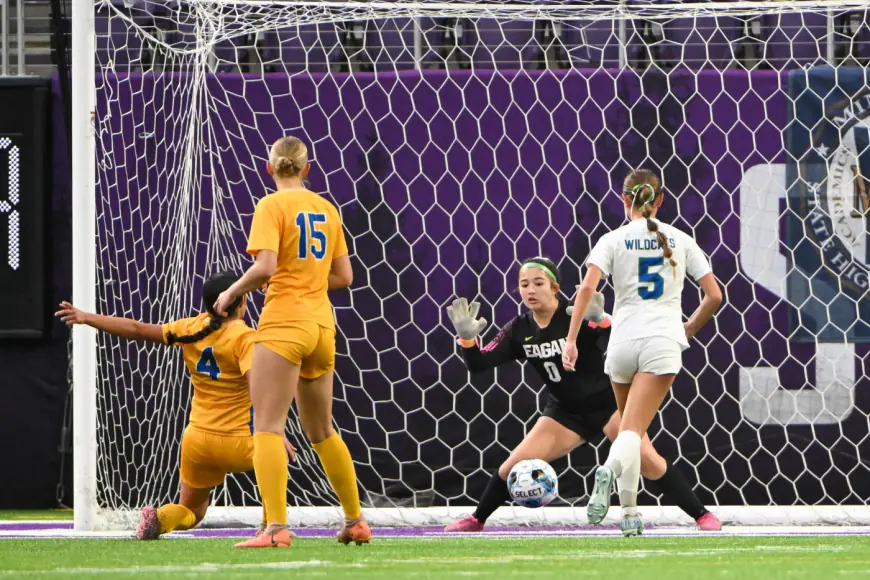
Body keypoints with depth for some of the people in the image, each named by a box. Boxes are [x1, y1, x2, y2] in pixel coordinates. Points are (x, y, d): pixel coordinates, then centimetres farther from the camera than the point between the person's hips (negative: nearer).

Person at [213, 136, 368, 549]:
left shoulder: (272, 206, -7)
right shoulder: (326, 209, 11)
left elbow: (265, 267, -18)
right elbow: (344, 277, 12)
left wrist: (231, 293, -3)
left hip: (283, 324, -6)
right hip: (322, 325, 7)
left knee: (267, 427, -9)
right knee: (321, 431, 19)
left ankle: (276, 527, -21)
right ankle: (355, 522, 24)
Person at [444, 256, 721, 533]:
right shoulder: (519, 330, -5)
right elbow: (478, 363, -6)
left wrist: (601, 320, -52)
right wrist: (467, 336, -25)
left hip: (608, 403, -4)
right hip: (565, 413, 4)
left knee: (646, 459, -20)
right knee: (513, 466, -4)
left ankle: (702, 515, -11)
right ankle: (476, 520, 17)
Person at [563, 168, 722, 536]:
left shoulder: (613, 240, 4)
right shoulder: (681, 240, 9)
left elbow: (587, 288, -11)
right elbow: (714, 296, 8)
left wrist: (571, 340, -12)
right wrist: (688, 330, 24)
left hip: (623, 340, 1)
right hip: (663, 341, -1)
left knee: (630, 429, 17)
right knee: (633, 430, -11)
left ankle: (629, 514, 11)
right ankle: (610, 469, -43)